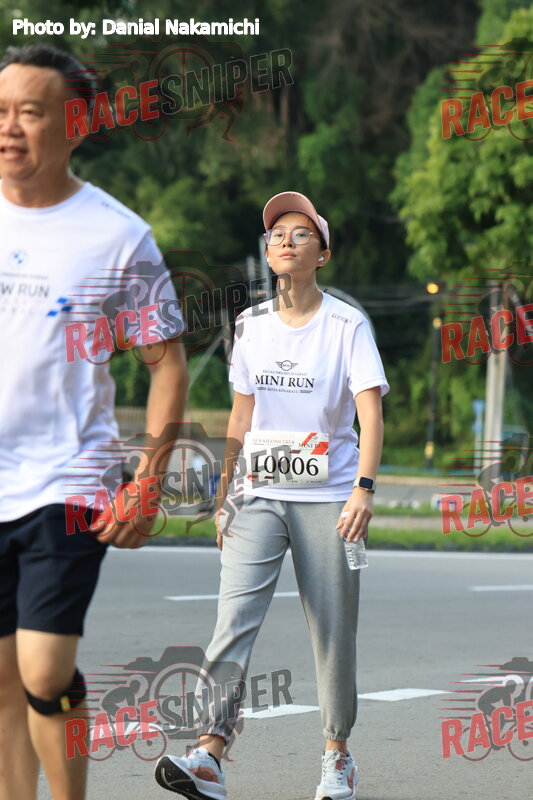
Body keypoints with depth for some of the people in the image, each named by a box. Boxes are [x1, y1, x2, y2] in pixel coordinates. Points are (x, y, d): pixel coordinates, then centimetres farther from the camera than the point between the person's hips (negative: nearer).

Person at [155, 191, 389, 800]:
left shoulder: (347, 325, -3)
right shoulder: (251, 325, 11)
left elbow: (370, 409, -12)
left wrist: (364, 488, -25)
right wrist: (224, 496, 17)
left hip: (328, 498, -3)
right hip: (260, 497, 3)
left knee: (333, 634, 1)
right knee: (234, 619, -13)